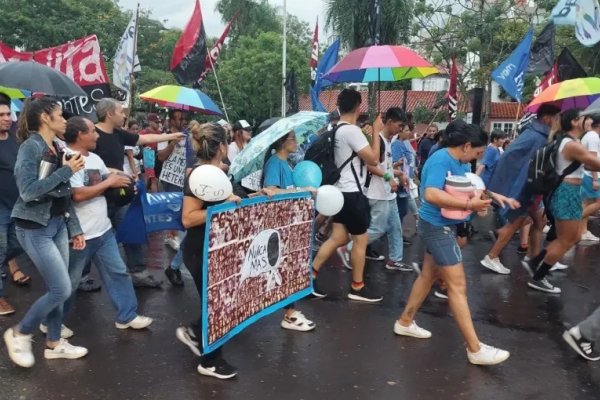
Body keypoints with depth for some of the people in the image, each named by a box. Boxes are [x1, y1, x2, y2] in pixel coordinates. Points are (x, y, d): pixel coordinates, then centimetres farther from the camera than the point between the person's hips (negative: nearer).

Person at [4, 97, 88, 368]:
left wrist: (75, 229, 12)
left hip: (58, 224, 8)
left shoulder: (57, 149, 8)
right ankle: (19, 334, 15)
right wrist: (66, 171, -20)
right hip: (35, 228, -7)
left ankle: (54, 343, 28)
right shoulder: (31, 147, -14)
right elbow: (28, 191, -24)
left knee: (56, 289, 13)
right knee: (62, 289, -7)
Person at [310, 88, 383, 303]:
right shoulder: (352, 131, -18)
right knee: (361, 239, 3)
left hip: (340, 190, 9)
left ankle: (310, 275, 12)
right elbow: (373, 159, -17)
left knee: (338, 237, 12)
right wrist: (376, 131, -8)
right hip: (352, 193, -9)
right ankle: (357, 288, 12)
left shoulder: (335, 129, 10)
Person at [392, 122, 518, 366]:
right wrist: (469, 205, -33)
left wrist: (495, 196, 2)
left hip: (445, 226, 10)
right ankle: (475, 349, 1)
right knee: (457, 285, -6)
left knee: (429, 275, 19)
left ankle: (405, 322, 33)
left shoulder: (462, 162, 7)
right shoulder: (441, 160, -22)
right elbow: (431, 194, -35)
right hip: (437, 226, -10)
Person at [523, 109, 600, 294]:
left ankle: (534, 262, 19)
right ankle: (537, 279, 6)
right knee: (565, 240, -1)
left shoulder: (565, 142, 15)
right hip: (568, 193, -10)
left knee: (574, 237, 17)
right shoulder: (573, 145, -18)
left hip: (565, 192, 10)